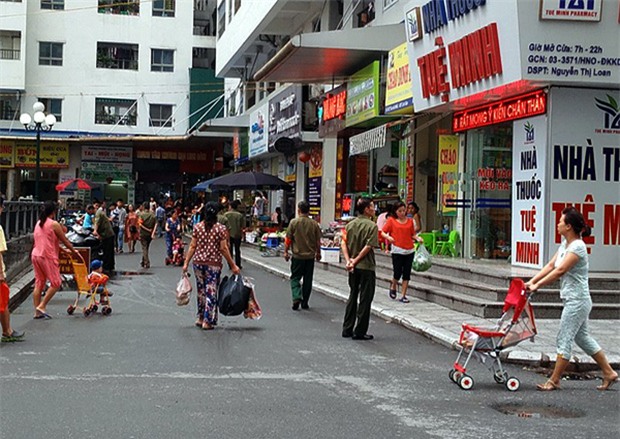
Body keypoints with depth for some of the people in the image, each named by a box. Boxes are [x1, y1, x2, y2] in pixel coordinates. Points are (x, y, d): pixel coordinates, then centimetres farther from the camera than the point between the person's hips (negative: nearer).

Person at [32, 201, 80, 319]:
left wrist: (64, 250, 26)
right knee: (56, 283, 2)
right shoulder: (54, 224, -10)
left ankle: (37, 311, 10)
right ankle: (42, 306, -4)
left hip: (35, 255, 8)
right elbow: (65, 240, -3)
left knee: (38, 283, 11)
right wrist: (74, 251, 12)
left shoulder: (38, 223, 15)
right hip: (47, 256, -8)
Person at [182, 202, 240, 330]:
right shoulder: (221, 228, -7)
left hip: (198, 263, 3)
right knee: (211, 292, 2)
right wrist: (233, 265, -3)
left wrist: (186, 263, 7)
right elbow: (223, 249, -9)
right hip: (214, 264, -3)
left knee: (201, 291, 16)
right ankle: (207, 321, 3)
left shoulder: (197, 227, 1)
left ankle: (201, 318, 25)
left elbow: (192, 246, 1)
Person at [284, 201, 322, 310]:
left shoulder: (294, 222, -8)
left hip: (297, 256, -2)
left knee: (295, 278, 8)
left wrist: (286, 252, 5)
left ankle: (297, 297, -13)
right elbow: (318, 241, 3)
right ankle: (304, 303, 15)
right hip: (310, 256, 2)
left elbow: (288, 239, -6)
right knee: (308, 280, 11)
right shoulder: (314, 224, -2)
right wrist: (318, 253, 17)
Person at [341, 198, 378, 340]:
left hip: (353, 267, 6)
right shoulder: (372, 226, -11)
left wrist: (348, 260, -8)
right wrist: (356, 261, -12)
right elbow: (368, 246, -18)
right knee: (365, 299, 2)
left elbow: (343, 244, -1)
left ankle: (347, 329, 19)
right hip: (366, 267, -6)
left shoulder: (350, 225, 6)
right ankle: (360, 331, 5)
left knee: (352, 296, 16)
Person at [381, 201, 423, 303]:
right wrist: (388, 237, -17)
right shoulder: (391, 220, 2)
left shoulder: (410, 221, 11)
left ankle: (403, 296, 11)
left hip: (409, 251, 3)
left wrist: (417, 238, -4)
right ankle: (393, 287, 25)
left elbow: (413, 234, 17)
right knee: (398, 273, -7)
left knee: (406, 274, 3)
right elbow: (383, 232, 2)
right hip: (397, 250, -3)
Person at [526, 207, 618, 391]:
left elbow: (560, 271, -25)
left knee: (564, 339, -4)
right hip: (574, 300, 10)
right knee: (583, 338, 16)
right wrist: (532, 281, 0)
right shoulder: (565, 244, 11)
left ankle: (554, 381, 3)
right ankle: (609, 373, 24)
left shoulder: (578, 247, -18)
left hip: (577, 301, -10)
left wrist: (538, 285, -25)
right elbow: (550, 265, 9)